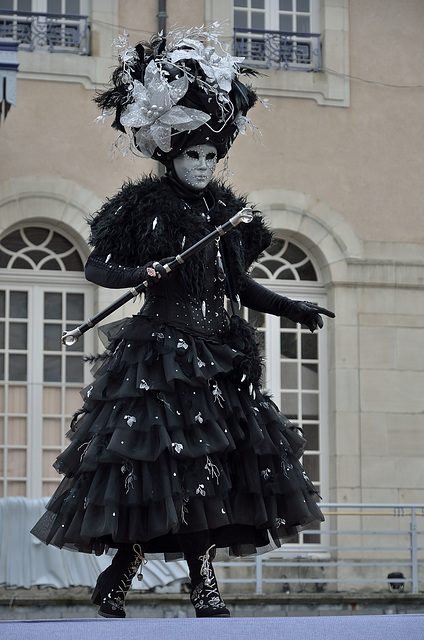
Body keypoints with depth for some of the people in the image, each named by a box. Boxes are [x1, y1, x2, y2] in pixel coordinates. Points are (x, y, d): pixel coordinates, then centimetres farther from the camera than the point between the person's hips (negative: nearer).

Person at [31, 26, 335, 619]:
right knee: (160, 458, -12)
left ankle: (204, 583, 3)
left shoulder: (224, 213, 13)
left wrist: (296, 309, 8)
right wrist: (138, 274, -21)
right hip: (159, 349, -5)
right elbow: (96, 267, -2)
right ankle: (118, 576, -2)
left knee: (208, 466, -2)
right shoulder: (144, 207, -2)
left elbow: (242, 286, 17)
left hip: (217, 353, 5)